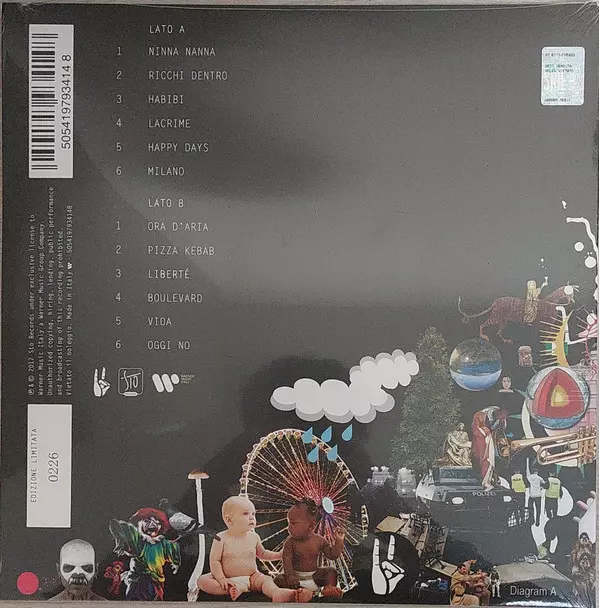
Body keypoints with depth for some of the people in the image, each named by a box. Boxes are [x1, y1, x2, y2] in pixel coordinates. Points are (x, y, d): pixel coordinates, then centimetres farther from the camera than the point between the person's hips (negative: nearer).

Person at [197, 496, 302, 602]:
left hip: (251, 578, 2)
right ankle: (230, 590, -37)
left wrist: (278, 555, 7)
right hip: (228, 579, -2)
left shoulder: (254, 537, 1)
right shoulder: (221, 538, -11)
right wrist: (221, 579, -21)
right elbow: (215, 560, -10)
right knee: (202, 580, -22)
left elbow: (262, 554, 19)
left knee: (266, 579, -25)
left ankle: (277, 594, -53)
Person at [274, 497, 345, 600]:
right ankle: (302, 590, -36)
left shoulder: (319, 540, -4)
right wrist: (290, 575, -34)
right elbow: (287, 560, -17)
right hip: (297, 577, -2)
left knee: (331, 571, -9)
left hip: (314, 575, 2)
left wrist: (339, 541, -9)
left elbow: (332, 555, 3)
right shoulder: (290, 543, -8)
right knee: (279, 579, -26)